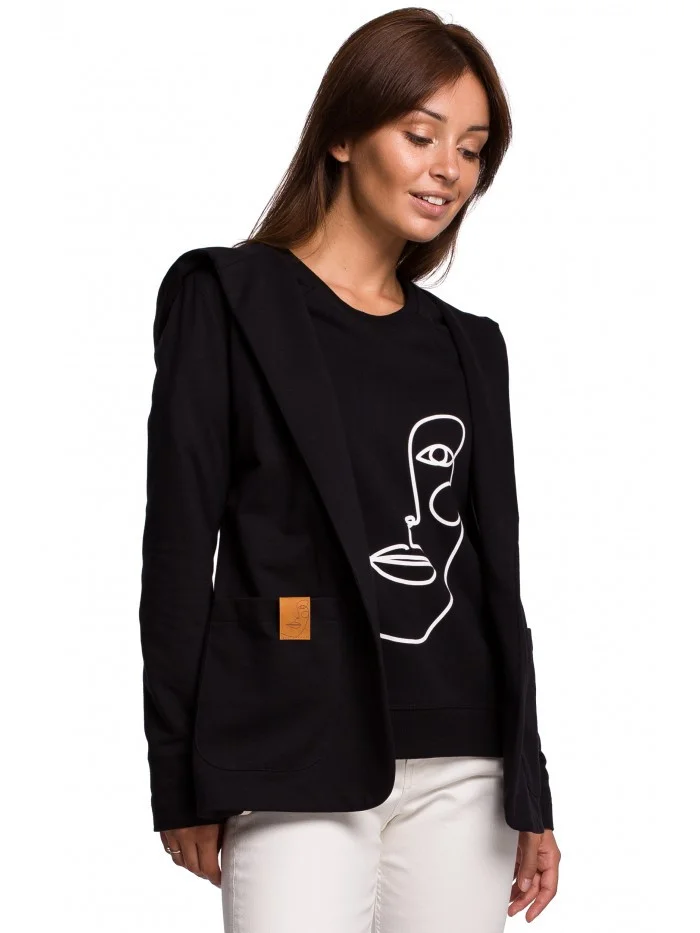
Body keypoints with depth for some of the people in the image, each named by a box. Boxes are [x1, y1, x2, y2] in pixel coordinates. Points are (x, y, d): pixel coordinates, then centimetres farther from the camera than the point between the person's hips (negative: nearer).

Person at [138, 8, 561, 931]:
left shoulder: (467, 345, 14)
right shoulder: (226, 298, 1)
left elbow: (496, 572, 15)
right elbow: (180, 544, -3)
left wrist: (530, 794, 14)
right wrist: (186, 783, -6)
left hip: (460, 771, 4)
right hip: (301, 768, -4)